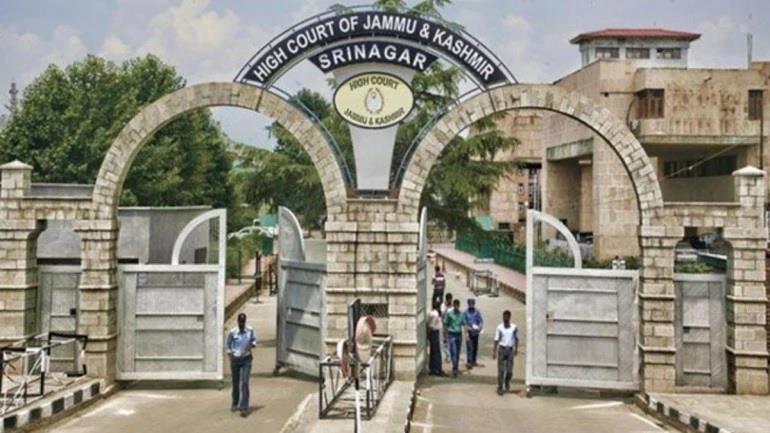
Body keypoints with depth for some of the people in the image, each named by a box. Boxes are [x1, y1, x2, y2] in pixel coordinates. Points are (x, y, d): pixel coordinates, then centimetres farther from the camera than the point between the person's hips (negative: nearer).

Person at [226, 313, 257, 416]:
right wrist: (230, 356, -4)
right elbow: (228, 345, 6)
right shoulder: (232, 332, -6)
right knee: (235, 383, 12)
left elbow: (254, 339, 13)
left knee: (244, 383, -11)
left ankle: (244, 407, -13)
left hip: (246, 359, 0)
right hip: (235, 359, 1)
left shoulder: (250, 330, -3)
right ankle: (235, 403, 34)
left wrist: (253, 344, -9)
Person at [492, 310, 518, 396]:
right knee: (501, 370, -1)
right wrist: (494, 352, -3)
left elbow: (516, 338, 11)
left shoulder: (514, 327, -3)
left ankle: (507, 382, 34)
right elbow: (496, 340, -2)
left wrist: (516, 349, 15)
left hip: (510, 350, 1)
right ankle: (500, 388, 9)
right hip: (501, 349, -1)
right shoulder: (499, 328, -6)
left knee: (510, 370, 3)